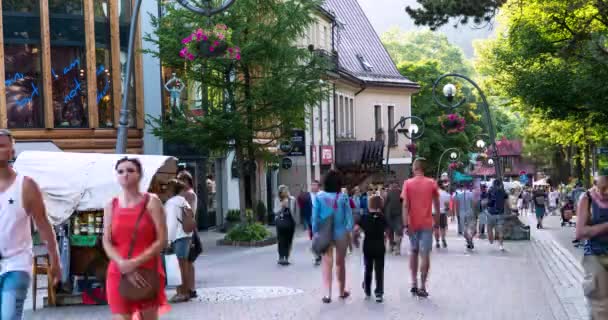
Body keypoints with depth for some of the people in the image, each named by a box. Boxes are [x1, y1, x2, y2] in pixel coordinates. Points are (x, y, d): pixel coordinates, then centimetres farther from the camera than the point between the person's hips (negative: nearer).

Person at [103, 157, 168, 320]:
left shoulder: (152, 202, 0)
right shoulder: (111, 206, 9)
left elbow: (162, 240, -7)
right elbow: (107, 243, 2)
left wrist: (136, 262, -17)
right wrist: (123, 265, -15)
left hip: (148, 272, -2)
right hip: (119, 273, 2)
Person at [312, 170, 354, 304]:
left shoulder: (319, 196, -7)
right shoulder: (343, 197, -8)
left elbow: (315, 216, -5)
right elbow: (348, 215, -6)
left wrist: (315, 232, 3)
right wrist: (350, 230, 2)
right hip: (341, 233, 0)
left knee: (327, 263, 2)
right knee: (340, 262, 15)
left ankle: (327, 294, -7)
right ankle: (342, 291, 28)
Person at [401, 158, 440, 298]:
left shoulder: (408, 183, -3)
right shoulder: (432, 183, -1)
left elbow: (405, 205, -9)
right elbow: (436, 204, 5)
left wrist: (405, 225, -10)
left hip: (413, 224, 1)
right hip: (427, 224, -1)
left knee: (414, 252, 17)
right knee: (425, 254, -1)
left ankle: (414, 283, 16)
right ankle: (422, 287, -6)